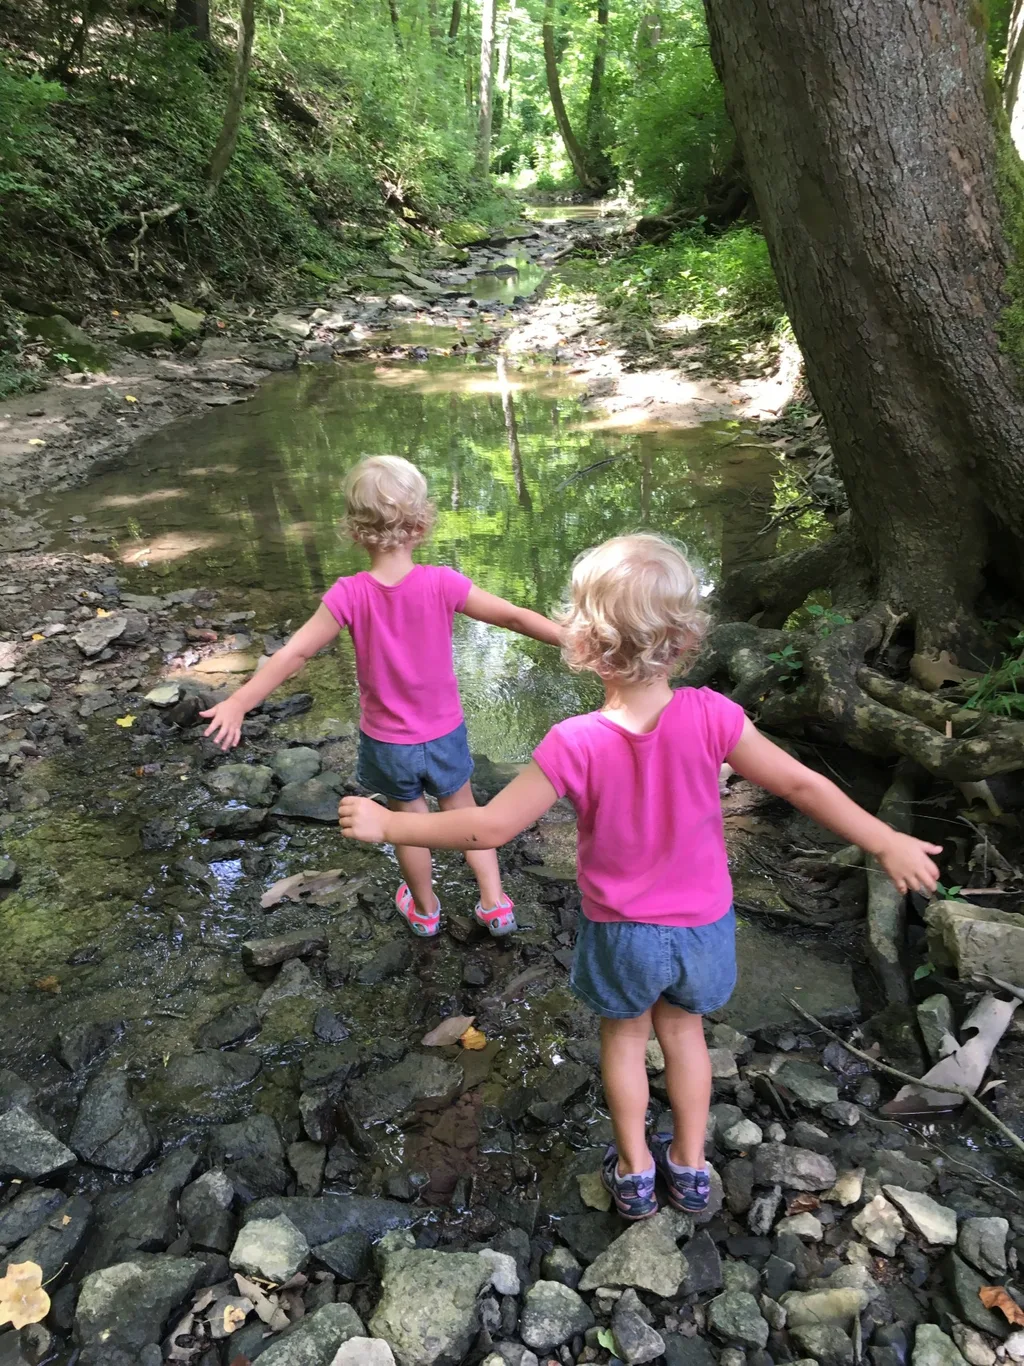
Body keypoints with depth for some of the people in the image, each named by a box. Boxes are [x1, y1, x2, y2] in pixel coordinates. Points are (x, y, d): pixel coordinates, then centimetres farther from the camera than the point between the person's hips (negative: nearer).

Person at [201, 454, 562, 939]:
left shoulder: (350, 596, -21)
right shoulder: (442, 584, -21)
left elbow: (294, 653, -20)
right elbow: (515, 617, -17)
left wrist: (238, 703, -13)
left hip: (387, 741, 0)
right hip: (444, 733, 0)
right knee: (464, 811, 24)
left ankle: (425, 909, 44)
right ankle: (495, 904, 31)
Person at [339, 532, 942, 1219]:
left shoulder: (575, 745, -28)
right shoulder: (711, 717, -25)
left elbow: (489, 829, -23)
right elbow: (802, 784, -17)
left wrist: (387, 824, -11)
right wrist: (890, 844, -3)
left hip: (621, 930, -1)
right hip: (702, 923, 2)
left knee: (625, 1034, 24)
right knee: (684, 1029, 26)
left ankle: (635, 1172, 40)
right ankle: (689, 1164, 43)